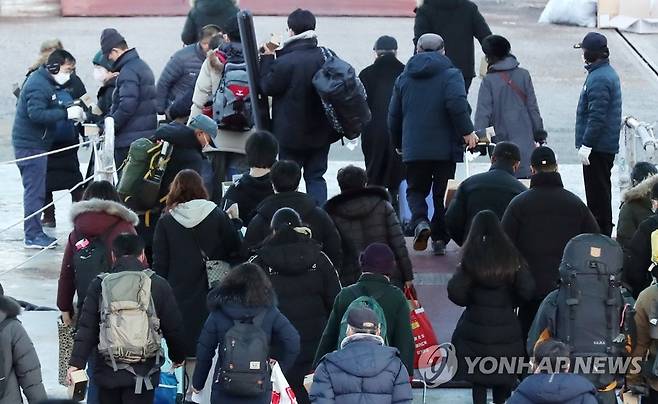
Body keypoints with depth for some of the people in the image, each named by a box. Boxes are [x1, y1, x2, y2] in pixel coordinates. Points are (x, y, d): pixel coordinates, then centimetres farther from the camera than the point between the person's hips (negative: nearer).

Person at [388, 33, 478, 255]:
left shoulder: (404, 78, 11)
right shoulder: (451, 74, -1)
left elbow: (394, 116, 14)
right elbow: (457, 103, -19)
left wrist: (399, 144, 26)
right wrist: (467, 131, -13)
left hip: (413, 148, 2)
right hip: (445, 146, -2)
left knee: (416, 189, 13)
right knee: (444, 194, 9)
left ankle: (420, 221, -15)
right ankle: (440, 239, 8)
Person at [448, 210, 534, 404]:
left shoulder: (471, 257, -7)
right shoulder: (511, 256, -4)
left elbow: (455, 293, -13)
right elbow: (527, 290, -8)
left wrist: (471, 301, 8)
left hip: (476, 326, -1)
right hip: (506, 328, 1)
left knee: (478, 380, 8)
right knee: (503, 381, 13)